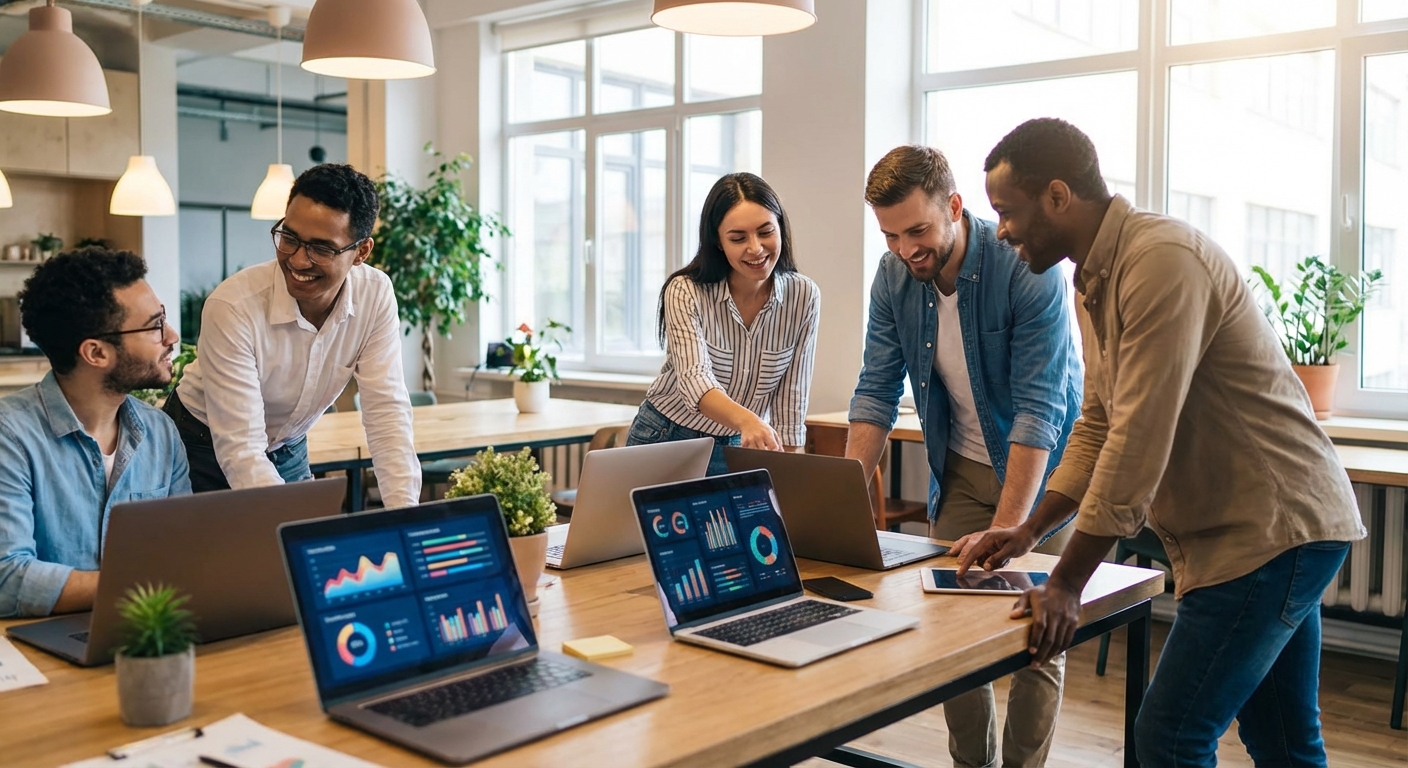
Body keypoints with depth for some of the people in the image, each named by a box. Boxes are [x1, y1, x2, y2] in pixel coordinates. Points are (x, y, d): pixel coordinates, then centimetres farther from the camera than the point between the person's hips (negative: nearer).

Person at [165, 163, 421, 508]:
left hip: (289, 451, 4)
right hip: (207, 453, -3)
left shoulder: (376, 296, -18)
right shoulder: (233, 306, -29)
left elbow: (386, 412, -19)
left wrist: (405, 519, -30)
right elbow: (239, 449, -30)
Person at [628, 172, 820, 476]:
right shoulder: (685, 293, -19)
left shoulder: (804, 297, -11)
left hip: (741, 450, 2)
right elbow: (694, 381, -33)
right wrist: (746, 420, -52)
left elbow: (790, 399, -7)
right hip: (667, 440, -2)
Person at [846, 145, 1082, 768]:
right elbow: (877, 392, -6)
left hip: (1040, 465, -4)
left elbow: (1038, 409, -29)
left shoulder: (1029, 270, -25)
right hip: (961, 469, 4)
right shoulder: (894, 277, -9)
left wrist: (1005, 529, -35)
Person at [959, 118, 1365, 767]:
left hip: (1272, 528, -10)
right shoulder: (1097, 277, 11)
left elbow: (1139, 444, -25)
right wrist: (1029, 530, 7)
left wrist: (1066, 586, -20)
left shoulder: (1161, 260, -21)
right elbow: (1098, 426, 16)